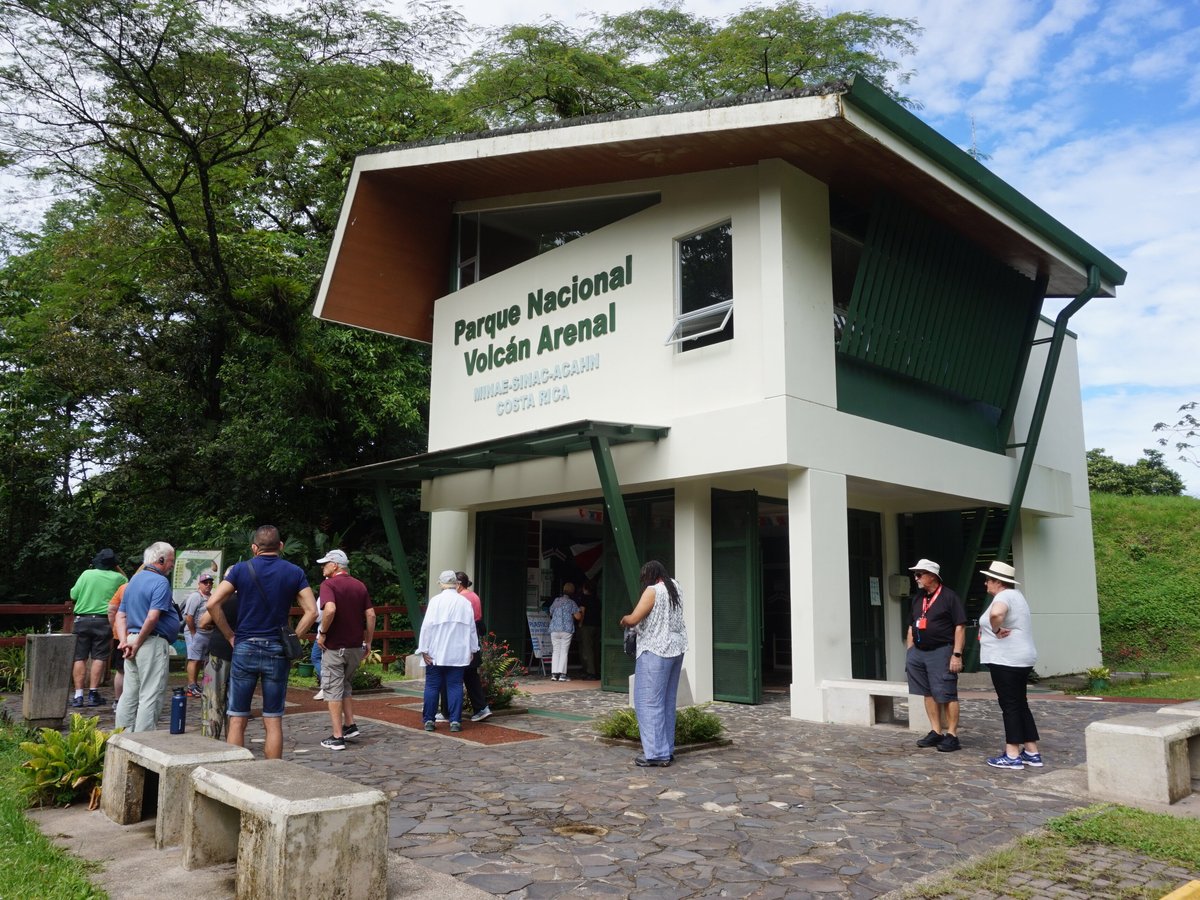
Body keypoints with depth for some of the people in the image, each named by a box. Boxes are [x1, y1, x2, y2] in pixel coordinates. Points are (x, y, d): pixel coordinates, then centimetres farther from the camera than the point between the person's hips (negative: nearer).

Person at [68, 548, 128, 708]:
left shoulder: (86, 574, 0)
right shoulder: (117, 577, -1)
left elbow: (73, 595, 4)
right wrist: (119, 570, 17)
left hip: (82, 620, 1)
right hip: (103, 621, -1)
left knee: (79, 657, 5)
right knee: (99, 657, 3)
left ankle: (78, 695, 3)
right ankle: (93, 694, 0)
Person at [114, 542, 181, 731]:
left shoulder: (134, 580, 17)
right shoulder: (161, 582, -12)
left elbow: (121, 615, 14)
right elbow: (152, 617, -22)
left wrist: (124, 641, 5)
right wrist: (138, 642, -11)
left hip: (133, 642, 9)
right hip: (153, 644, -9)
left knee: (129, 694, 15)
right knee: (151, 696, -3)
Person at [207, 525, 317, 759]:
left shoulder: (241, 569, 2)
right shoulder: (294, 572, 3)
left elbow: (213, 603, -6)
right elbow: (311, 611, -4)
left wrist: (230, 635, 2)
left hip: (245, 647, 0)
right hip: (277, 651, 1)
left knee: (237, 720, 8)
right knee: (273, 721, 6)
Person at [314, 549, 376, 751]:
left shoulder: (329, 584, -11)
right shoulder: (360, 585, 7)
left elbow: (330, 609, -29)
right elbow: (371, 615, 3)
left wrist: (322, 633, -16)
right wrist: (368, 641, 10)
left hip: (334, 647, -6)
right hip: (356, 646, 6)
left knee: (333, 690, 2)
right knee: (346, 686, 23)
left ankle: (337, 737, 3)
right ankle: (350, 726, 21)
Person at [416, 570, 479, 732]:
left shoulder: (436, 600, -6)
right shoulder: (465, 602, 3)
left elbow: (427, 625, -7)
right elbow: (471, 628, 8)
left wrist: (424, 650, -2)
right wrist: (472, 650, 17)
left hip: (435, 653, -2)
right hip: (458, 653, 2)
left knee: (432, 686, 7)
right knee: (455, 686, 5)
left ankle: (429, 720, 10)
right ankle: (455, 721, 1)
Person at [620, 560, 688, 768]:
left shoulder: (652, 591, -14)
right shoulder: (675, 587, 11)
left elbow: (634, 619, -17)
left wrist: (624, 619, 4)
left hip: (655, 651, -9)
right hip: (676, 649, 9)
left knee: (649, 702, -4)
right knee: (668, 702, 13)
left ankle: (656, 753, -6)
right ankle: (667, 749, 18)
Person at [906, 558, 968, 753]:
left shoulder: (949, 597, -6)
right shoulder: (917, 598, 14)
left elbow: (960, 627, -10)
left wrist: (957, 654, -15)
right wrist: (910, 652, 15)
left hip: (941, 651, -7)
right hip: (919, 652, 7)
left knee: (946, 695, -5)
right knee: (928, 694, 10)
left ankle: (952, 735, 2)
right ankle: (936, 732, 18)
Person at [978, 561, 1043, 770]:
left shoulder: (1004, 596, -16)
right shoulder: (1014, 595, 17)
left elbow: (995, 613, -38)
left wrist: (996, 630, -22)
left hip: (1006, 660, -10)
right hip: (1020, 659, 10)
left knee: (1010, 705, -5)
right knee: (1020, 704, 14)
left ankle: (1012, 755, -1)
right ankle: (1032, 752, 18)